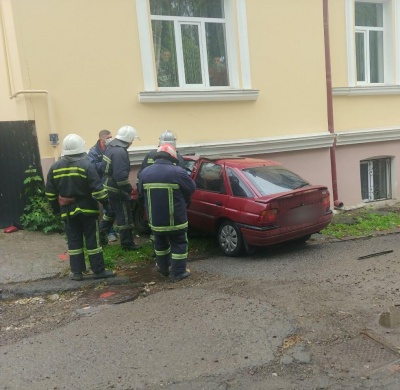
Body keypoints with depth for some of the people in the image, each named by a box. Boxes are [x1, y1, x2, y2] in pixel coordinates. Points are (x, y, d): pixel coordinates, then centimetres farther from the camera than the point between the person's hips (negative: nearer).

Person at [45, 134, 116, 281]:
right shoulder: (86, 165, -13)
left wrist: (56, 208, 18)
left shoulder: (55, 167, 2)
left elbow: (50, 192, 8)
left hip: (67, 210, 4)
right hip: (87, 209, -4)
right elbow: (97, 188, -16)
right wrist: (106, 202, -4)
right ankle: (99, 271, 9)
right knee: (92, 240, 3)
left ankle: (76, 272, 17)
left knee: (74, 241, 11)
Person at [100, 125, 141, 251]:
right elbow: (121, 175, -29)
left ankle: (100, 236, 31)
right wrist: (128, 188, -17)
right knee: (124, 217, 1)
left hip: (108, 187, 10)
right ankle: (127, 243, 10)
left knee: (111, 212, 24)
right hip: (116, 190, -10)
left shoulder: (111, 146, 8)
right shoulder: (120, 152, -24)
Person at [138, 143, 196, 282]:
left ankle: (163, 267, 38)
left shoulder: (145, 172, -2)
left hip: (155, 218, 5)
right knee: (179, 244, 11)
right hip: (175, 218, -4)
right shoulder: (177, 172, -16)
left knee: (160, 243, 24)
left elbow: (141, 192, 7)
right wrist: (184, 201, 15)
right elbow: (191, 188, -6)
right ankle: (178, 273, 15)